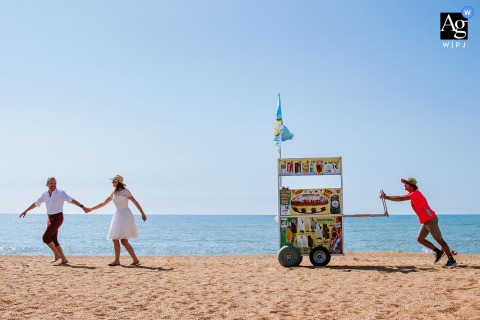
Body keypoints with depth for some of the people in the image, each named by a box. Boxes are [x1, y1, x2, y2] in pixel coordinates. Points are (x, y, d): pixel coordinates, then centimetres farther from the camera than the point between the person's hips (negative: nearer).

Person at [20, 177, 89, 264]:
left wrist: (82, 207, -31)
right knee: (53, 240, 6)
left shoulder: (60, 193, -9)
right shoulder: (45, 195, 8)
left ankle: (57, 254, 4)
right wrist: (25, 211, 26)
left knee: (45, 237, -13)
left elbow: (71, 200, -20)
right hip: (50, 218, 7)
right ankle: (64, 259, 12)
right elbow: (36, 204, 21)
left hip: (57, 218, -7)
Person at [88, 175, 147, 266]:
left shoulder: (125, 191, -5)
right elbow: (103, 203, 24)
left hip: (125, 215, -8)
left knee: (124, 240, -14)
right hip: (118, 216, 8)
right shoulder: (114, 193, 15)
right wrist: (91, 209, 25)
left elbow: (135, 202, -8)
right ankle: (117, 260, 6)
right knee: (115, 239, 2)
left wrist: (142, 213, -15)